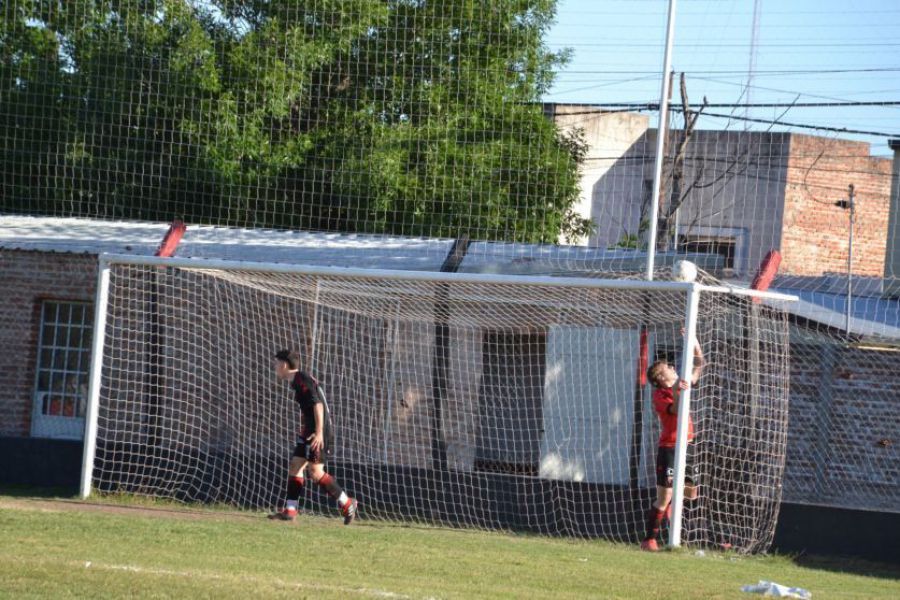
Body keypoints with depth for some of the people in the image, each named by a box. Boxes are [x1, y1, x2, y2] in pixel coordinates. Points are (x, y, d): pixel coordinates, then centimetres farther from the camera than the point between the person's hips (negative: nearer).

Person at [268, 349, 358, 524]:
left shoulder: (302, 379, -13)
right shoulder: (296, 381, 17)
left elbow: (317, 404, -20)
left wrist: (319, 432, -24)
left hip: (318, 433, -10)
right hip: (309, 432, 10)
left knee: (316, 472, -11)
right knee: (295, 466, 7)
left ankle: (347, 503, -2)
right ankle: (290, 510, 7)